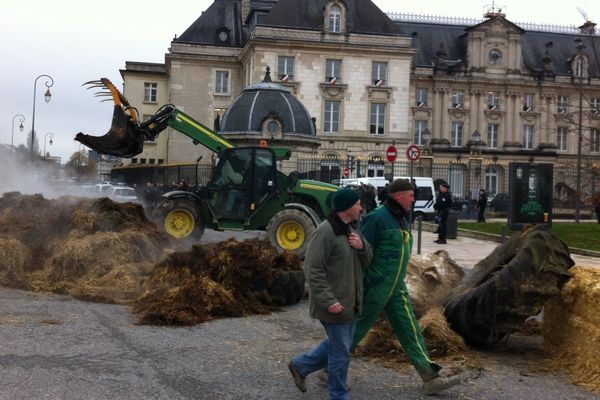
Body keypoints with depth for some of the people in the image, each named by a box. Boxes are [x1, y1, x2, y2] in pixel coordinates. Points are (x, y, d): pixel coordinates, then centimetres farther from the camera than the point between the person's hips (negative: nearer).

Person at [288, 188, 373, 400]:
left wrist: (362, 246, -9)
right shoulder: (325, 231, -19)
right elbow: (313, 270, -22)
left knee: (337, 345, 20)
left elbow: (367, 261, 13)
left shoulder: (352, 228, 9)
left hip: (351, 302, 9)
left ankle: (300, 365, 36)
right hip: (334, 304, -9)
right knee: (341, 354, 3)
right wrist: (328, 301, -24)